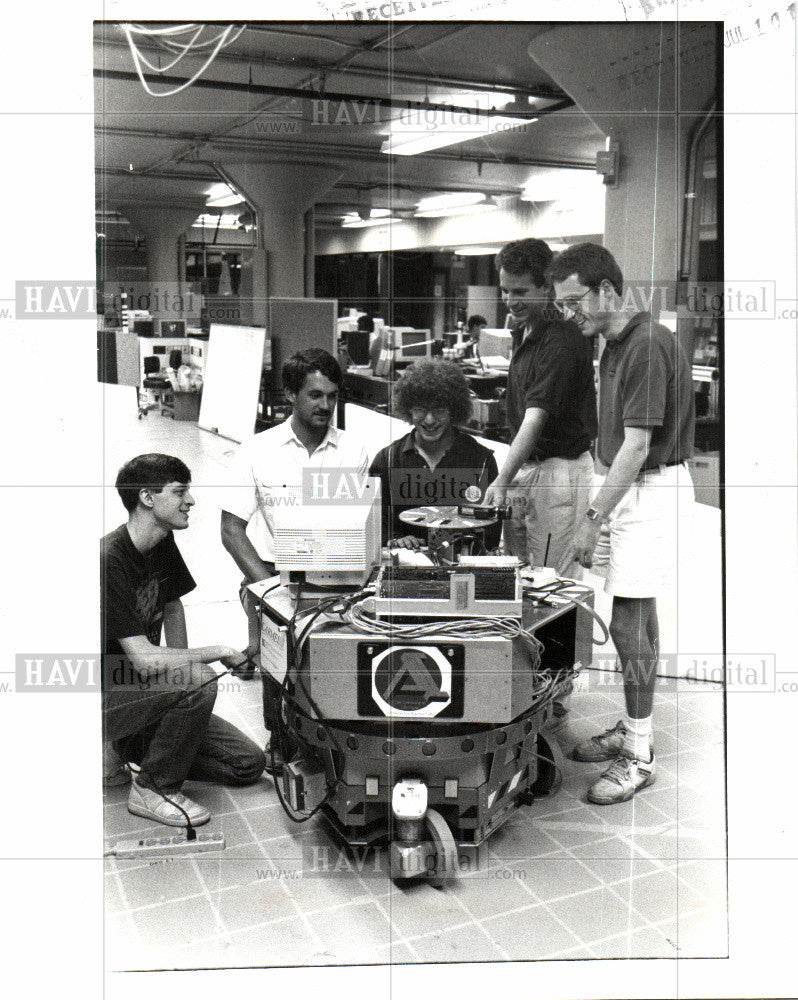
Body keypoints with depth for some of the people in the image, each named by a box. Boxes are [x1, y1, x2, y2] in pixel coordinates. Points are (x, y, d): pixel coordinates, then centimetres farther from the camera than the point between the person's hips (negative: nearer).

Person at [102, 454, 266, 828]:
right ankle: (154, 789, -12)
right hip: (107, 698, -8)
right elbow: (144, 661, -30)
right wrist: (219, 652, -20)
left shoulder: (163, 543, 1)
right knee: (199, 680, -35)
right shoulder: (109, 561, -25)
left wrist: (181, 666, 5)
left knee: (250, 763, -1)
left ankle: (133, 748, 12)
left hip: (143, 687, 8)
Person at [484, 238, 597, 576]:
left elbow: (536, 418, -29)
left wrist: (502, 480, -35)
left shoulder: (562, 342, -20)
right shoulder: (523, 331, 10)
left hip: (558, 469, -9)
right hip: (524, 466, 9)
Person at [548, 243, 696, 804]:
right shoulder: (614, 344, 10)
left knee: (628, 625, -7)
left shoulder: (648, 346, -20)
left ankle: (639, 757, 4)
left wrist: (594, 520, -20)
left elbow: (637, 446, -22)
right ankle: (634, 729, 27)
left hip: (655, 490, -10)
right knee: (640, 617, 15)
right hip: (632, 489, 10)